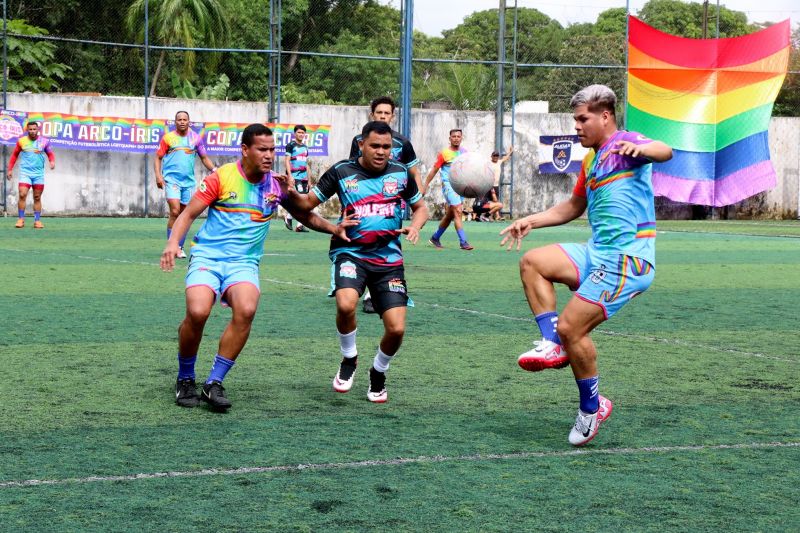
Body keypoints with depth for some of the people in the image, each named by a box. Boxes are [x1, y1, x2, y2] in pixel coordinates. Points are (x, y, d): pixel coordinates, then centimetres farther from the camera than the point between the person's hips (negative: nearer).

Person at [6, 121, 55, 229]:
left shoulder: (44, 141, 1)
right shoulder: (21, 141, 0)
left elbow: (50, 153, 13)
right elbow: (14, 155, 11)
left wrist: (52, 161, -8)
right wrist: (10, 169, 9)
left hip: (39, 174, 1)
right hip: (25, 172, -1)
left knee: (37, 198, 5)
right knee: (22, 195, -13)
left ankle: (37, 221, 11)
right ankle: (21, 219, -5)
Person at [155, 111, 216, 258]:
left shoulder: (196, 138, 8)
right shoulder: (168, 138, 2)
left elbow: (204, 158, 15)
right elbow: (158, 157, 5)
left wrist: (214, 169, -1)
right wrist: (158, 175, -8)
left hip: (189, 181, 3)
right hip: (171, 180, -3)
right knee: (175, 211, -16)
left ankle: (179, 247, 17)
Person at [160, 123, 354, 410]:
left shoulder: (276, 184, 6)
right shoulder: (222, 177, -3)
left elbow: (305, 215, 19)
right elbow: (188, 214, 0)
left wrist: (334, 228, 4)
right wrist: (174, 241, -18)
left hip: (244, 262, 2)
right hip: (207, 256, -2)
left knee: (246, 309, -30)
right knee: (197, 312, -28)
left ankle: (214, 383, -16)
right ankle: (185, 380, 0)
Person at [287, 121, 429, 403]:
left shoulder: (401, 173, 4)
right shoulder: (341, 172, -2)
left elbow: (420, 207, 17)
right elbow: (309, 202, 4)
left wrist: (414, 227, -4)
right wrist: (291, 193, -17)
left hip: (389, 257, 2)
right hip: (351, 252, -2)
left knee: (396, 328, -9)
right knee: (346, 304, -32)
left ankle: (378, 373, 23)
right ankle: (349, 359, -2)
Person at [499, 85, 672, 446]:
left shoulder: (625, 145, -8)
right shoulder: (590, 161, 20)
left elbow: (665, 152, -31)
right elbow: (574, 207, 34)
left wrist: (641, 149, -53)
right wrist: (531, 221, 23)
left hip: (627, 260, -9)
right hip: (597, 254, 9)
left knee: (570, 327, -12)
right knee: (532, 262, 0)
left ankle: (591, 409, 7)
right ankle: (553, 345, -2)